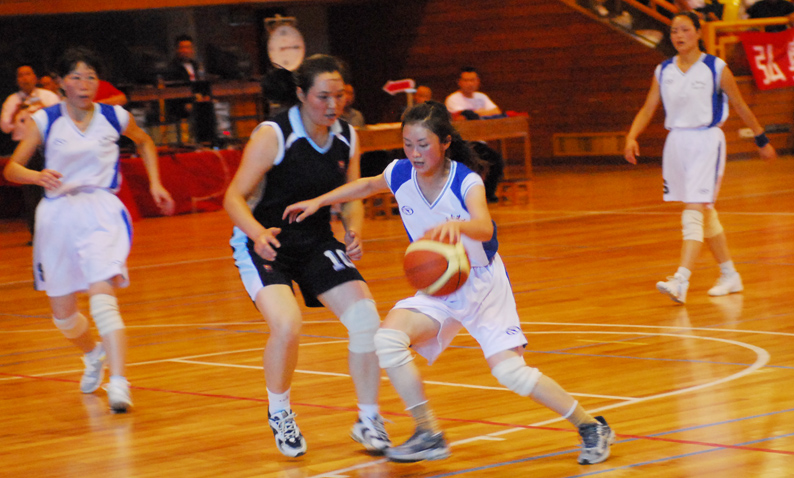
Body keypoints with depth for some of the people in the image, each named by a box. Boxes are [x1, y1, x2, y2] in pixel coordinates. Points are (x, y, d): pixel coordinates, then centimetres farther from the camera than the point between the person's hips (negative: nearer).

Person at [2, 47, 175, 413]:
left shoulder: (115, 118, 1)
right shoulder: (45, 121, -2)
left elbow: (144, 141, 23)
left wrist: (155, 184, 15)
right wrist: (38, 176, -25)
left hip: (101, 212, -2)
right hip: (57, 215, 2)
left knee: (103, 297, -23)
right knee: (62, 313, 13)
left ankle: (118, 383, -28)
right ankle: (93, 355, 44)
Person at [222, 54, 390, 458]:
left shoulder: (347, 137, -3)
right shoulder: (273, 135, -20)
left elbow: (351, 199, 7)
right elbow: (235, 197, -18)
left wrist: (354, 231, -15)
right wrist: (257, 232, -37)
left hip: (317, 242, 5)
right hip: (265, 243, -5)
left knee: (366, 317, -10)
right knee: (286, 325, -27)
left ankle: (369, 421, 7)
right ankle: (279, 414, 2)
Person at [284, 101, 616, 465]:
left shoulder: (466, 182, -24)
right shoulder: (400, 174, -10)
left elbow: (485, 227, -45)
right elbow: (367, 186, 15)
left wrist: (456, 226, -65)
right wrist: (318, 202, 15)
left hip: (482, 284, -5)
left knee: (509, 370, -17)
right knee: (388, 339, -21)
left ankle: (592, 427, 3)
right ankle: (429, 436, -10)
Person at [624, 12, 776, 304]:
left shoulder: (716, 69, -5)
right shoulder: (663, 72, 7)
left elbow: (740, 107, 4)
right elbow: (648, 108, 7)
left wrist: (762, 140, 11)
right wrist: (632, 137, -10)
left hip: (706, 141, -5)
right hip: (676, 141, 5)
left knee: (694, 212, -15)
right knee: (704, 214, 14)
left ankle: (681, 281, -24)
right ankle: (730, 276, 28)